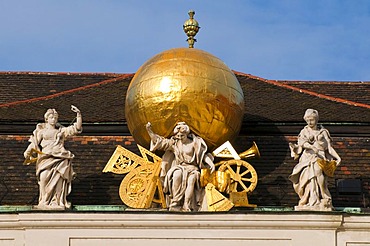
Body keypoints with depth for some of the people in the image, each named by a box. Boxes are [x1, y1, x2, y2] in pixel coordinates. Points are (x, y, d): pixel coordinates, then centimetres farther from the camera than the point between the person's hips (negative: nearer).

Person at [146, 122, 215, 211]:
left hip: (191, 168, -1)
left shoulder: (194, 143, 3)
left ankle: (186, 206, -40)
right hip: (178, 168, 1)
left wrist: (211, 163, -14)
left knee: (191, 178, -36)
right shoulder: (174, 143, 8)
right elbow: (159, 141, 5)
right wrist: (149, 131, -7)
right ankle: (175, 203, -36)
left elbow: (204, 155, 3)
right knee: (177, 175, -36)